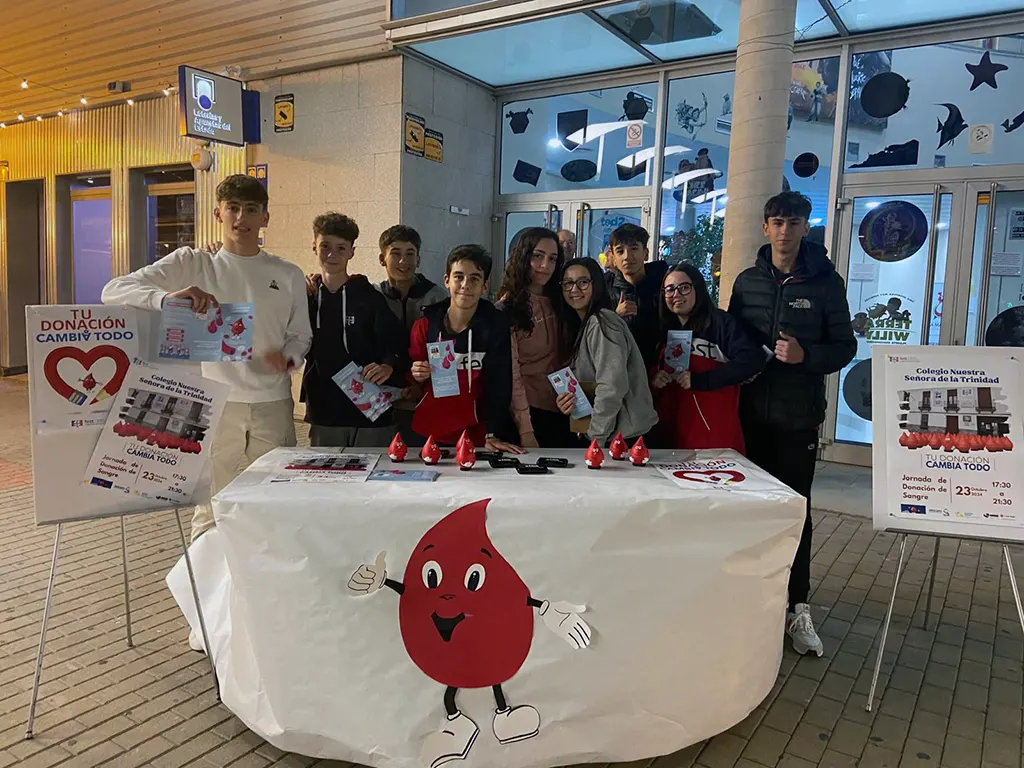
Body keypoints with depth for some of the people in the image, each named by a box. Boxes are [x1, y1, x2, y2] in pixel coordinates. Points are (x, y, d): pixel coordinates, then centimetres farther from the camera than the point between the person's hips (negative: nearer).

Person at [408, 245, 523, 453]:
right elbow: (411, 381, 7)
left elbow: (499, 385, -13)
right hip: (427, 434, 2)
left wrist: (492, 435, -20)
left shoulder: (496, 326, -9)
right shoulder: (425, 324, -3)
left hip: (474, 437, -2)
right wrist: (416, 376, -15)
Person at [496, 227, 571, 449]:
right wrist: (525, 430, -20)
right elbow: (511, 375, -15)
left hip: (560, 409, 6)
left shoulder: (557, 300, 7)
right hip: (527, 410, -5)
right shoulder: (507, 308, -10)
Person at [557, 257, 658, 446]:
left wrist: (595, 438, -15)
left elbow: (612, 387, -21)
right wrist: (568, 402, -5)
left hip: (626, 434, -8)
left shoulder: (602, 323, -14)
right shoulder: (581, 325, 13)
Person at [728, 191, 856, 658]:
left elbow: (845, 347, -1)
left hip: (799, 415, -2)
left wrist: (806, 356, -18)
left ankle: (797, 607, 12)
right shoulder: (748, 281, 7)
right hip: (752, 412, 3)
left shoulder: (825, 282, 0)